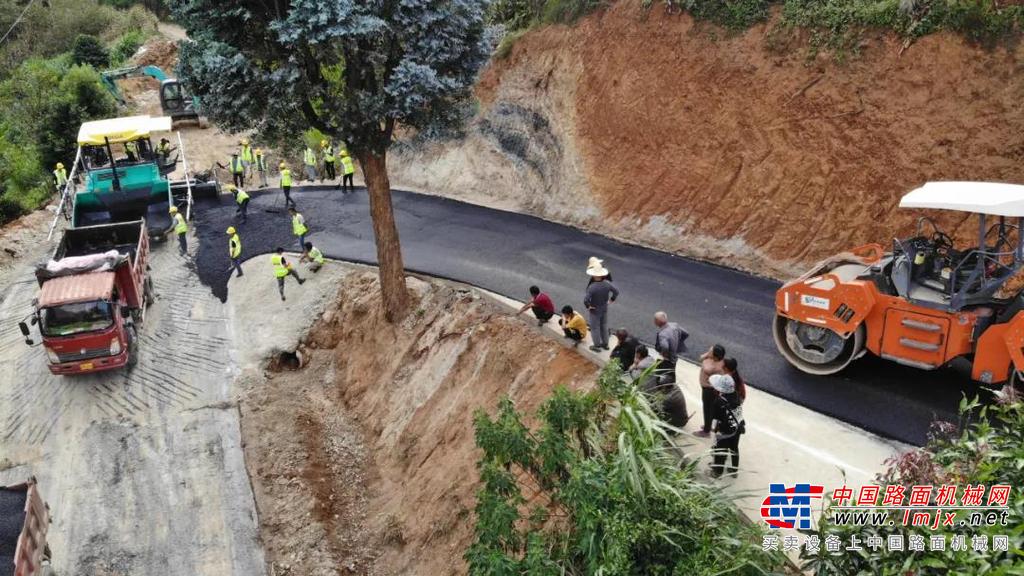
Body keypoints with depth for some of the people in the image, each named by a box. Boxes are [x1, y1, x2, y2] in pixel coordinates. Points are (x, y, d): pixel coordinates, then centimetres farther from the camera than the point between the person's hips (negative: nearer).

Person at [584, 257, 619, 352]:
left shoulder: (592, 287, -32)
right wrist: (611, 299, 8)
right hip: (605, 309, 5)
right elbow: (616, 291, -5)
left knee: (595, 327, 13)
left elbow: (586, 300, -36)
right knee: (604, 326, 23)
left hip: (595, 310, -5)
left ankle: (597, 345, 24)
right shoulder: (607, 283, -15)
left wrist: (588, 306, -17)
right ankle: (605, 344, 35)